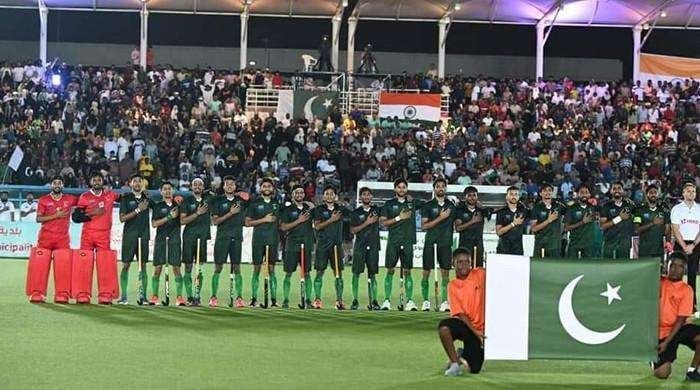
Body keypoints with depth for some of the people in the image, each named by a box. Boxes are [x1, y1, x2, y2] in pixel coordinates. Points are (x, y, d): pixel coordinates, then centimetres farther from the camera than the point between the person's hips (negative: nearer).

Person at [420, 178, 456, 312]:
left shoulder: (451, 205, 10)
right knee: (426, 272, 0)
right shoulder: (428, 206, 2)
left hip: (446, 243, 2)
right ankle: (426, 301, 8)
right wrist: (440, 218, -13)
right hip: (430, 242, -2)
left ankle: (445, 301, 0)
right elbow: (424, 225, -6)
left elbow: (456, 224, 16)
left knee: (445, 272, -2)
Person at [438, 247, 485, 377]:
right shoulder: (452, 286, -2)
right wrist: (475, 332, -18)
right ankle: (454, 363, -16)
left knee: (474, 369, -7)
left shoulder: (479, 274, -3)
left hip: (480, 329, 0)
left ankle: (464, 354, 28)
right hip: (463, 325, 0)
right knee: (443, 326, -35)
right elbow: (460, 313, -8)